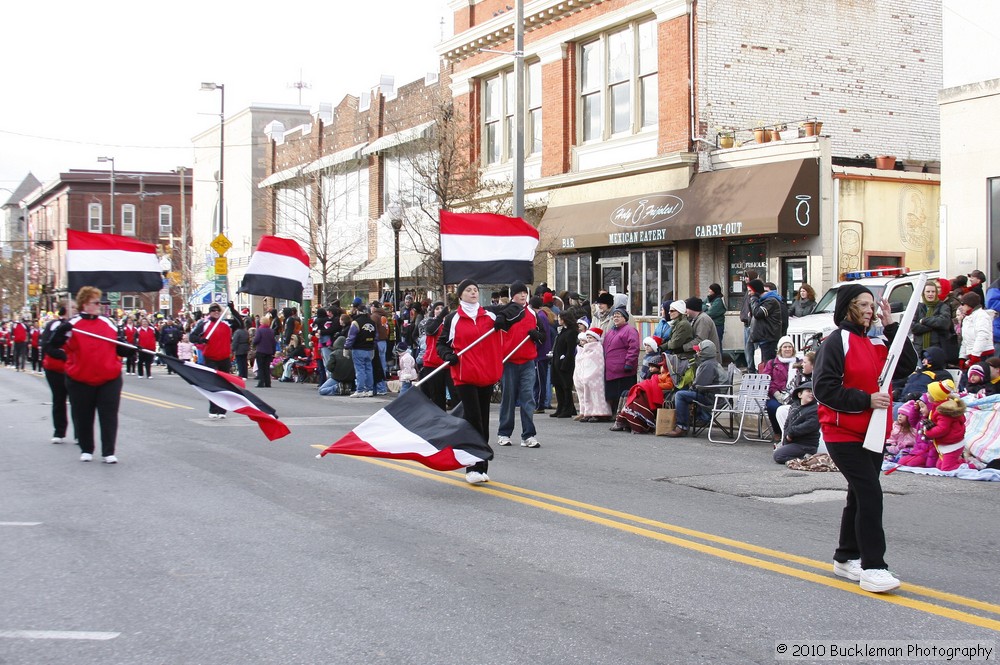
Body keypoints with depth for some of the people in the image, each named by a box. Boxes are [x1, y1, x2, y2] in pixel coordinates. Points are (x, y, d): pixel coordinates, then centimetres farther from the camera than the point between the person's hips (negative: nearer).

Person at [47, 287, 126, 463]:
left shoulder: (108, 323, 7)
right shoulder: (72, 325, -6)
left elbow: (119, 347, 15)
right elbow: (54, 346, -12)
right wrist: (61, 333, -30)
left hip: (109, 379, 2)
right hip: (81, 380, -2)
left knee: (109, 416, 0)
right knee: (83, 417, 8)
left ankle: (109, 452, 4)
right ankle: (86, 450, 24)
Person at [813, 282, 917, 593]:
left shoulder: (877, 343, 12)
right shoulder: (836, 342, -10)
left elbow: (907, 365, 3)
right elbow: (824, 388, -16)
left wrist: (891, 326, -1)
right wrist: (866, 400, -20)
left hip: (874, 432, 8)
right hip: (844, 432, -8)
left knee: (861, 496, 14)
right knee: (870, 494, -15)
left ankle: (846, 558, 27)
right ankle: (872, 567, -13)